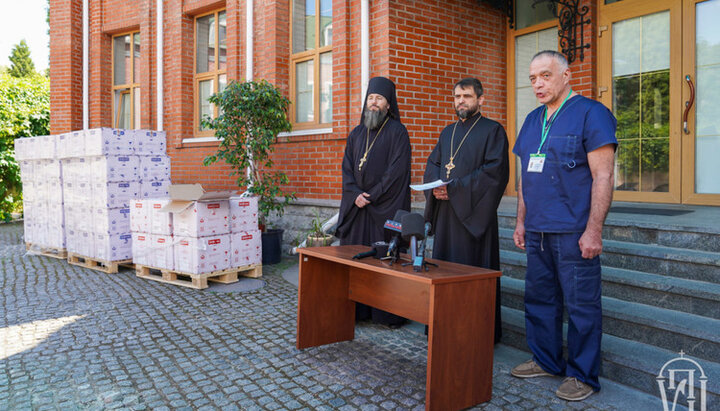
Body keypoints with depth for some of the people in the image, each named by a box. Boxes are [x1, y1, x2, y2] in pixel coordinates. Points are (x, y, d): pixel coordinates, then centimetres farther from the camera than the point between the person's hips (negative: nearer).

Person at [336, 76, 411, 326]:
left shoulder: (397, 132, -2)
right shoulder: (356, 133, 15)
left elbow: (397, 170, -11)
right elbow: (347, 167, 9)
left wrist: (372, 196, -13)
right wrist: (355, 194, -7)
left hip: (386, 207, -5)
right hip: (356, 206, 5)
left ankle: (388, 313, 6)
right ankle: (357, 310, 15)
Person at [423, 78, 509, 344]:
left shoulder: (492, 130, -2)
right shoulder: (448, 132, 19)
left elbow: (495, 170, -13)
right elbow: (432, 164, 17)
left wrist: (455, 188, -17)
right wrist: (436, 185, -5)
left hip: (475, 212, -6)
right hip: (446, 211, 6)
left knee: (473, 269, -4)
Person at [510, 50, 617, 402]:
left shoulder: (590, 113, -6)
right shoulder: (532, 120, 15)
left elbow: (602, 176, -12)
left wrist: (593, 231, -17)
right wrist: (521, 222, 14)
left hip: (573, 233, -7)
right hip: (537, 232, 7)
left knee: (581, 305, 2)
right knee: (539, 298, 14)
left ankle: (583, 375, 17)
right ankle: (546, 361, 30)